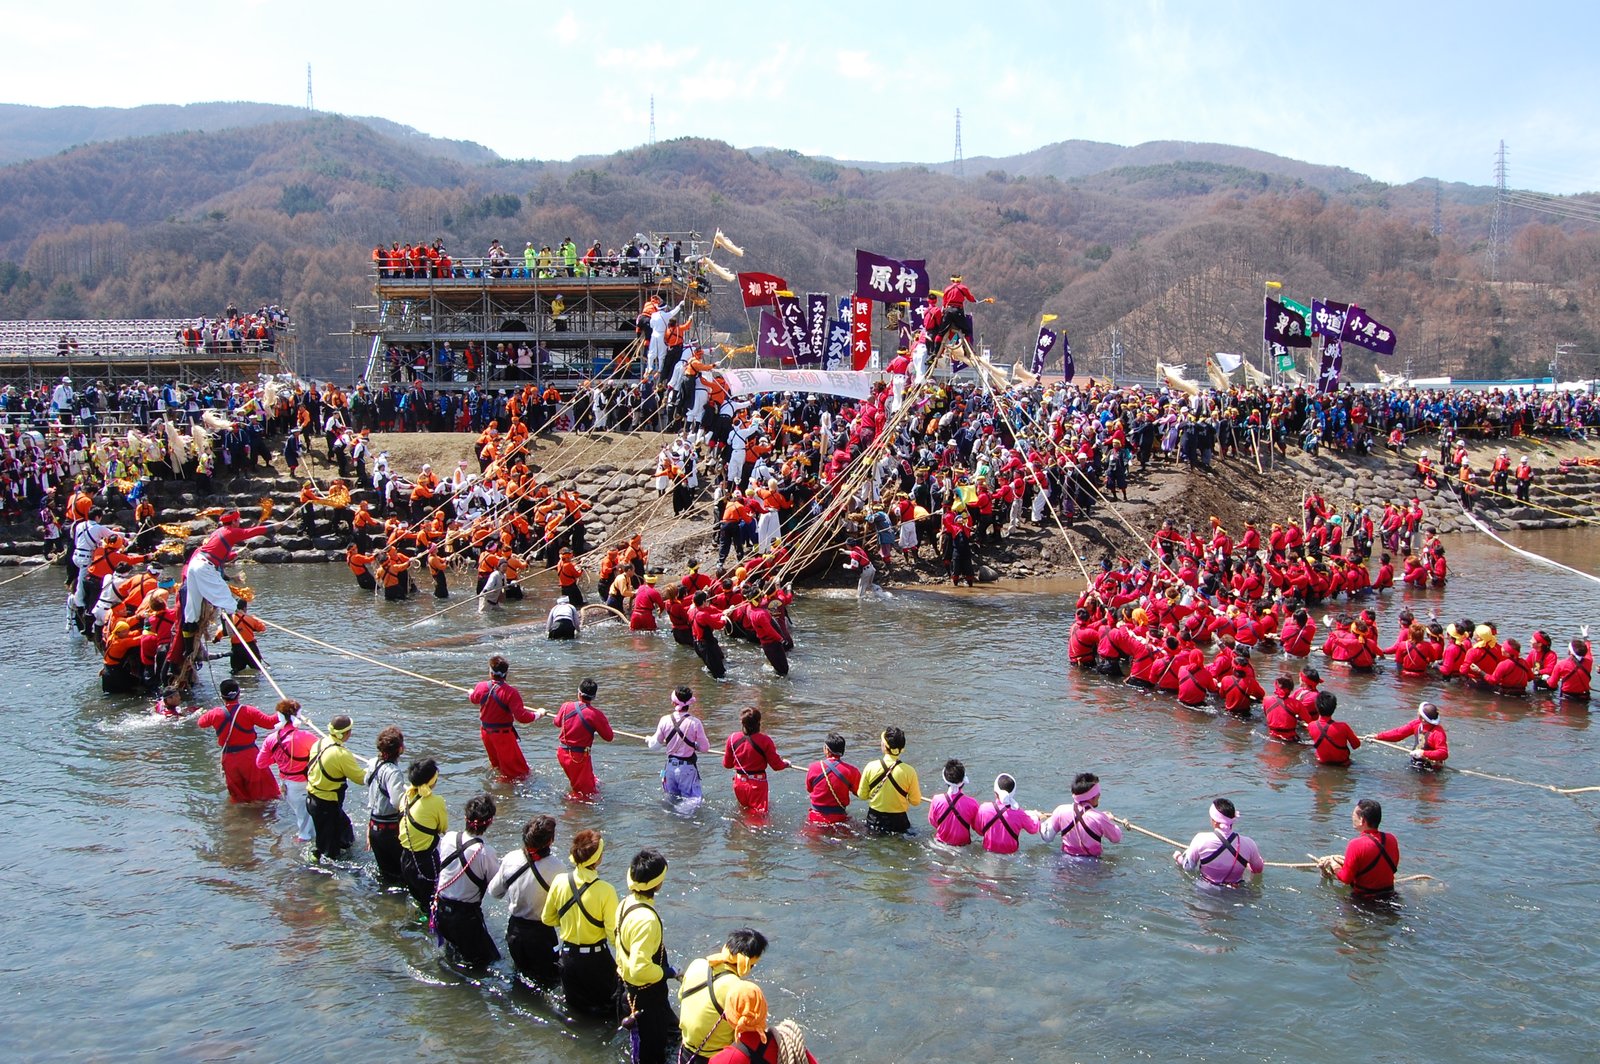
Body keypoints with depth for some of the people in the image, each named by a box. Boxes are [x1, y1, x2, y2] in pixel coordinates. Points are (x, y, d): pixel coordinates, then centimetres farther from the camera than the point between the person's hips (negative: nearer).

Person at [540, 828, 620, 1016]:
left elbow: (547, 919, 4)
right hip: (597, 958, -3)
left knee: (574, 1007, 22)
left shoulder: (559, 881, -11)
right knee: (607, 1007, 16)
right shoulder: (605, 890, -23)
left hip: (568, 957, 4)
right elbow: (614, 933, -17)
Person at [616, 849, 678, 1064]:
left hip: (629, 988, 9)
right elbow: (640, 969, -34)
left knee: (673, 1031, 26)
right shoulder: (646, 919, -32)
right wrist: (666, 972, -17)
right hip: (645, 997, -9)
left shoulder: (626, 903, -2)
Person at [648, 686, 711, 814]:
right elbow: (704, 747, -8)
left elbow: (655, 745, 5)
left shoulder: (665, 720, -7)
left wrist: (648, 740, 28)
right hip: (688, 767, -3)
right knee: (693, 800, 3)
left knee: (672, 799, 21)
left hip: (671, 766, 3)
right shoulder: (695, 722, -16)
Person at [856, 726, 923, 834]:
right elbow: (915, 801, -2)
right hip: (898, 821, -1)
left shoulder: (871, 767, -7)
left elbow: (862, 795, 4)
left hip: (874, 821, 1)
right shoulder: (909, 771, -11)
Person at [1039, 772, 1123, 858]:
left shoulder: (1061, 811, -6)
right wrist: (1110, 820, 19)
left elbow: (1047, 837, 4)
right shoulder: (1100, 818, -15)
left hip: (1066, 859, 3)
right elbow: (1117, 838, 1)